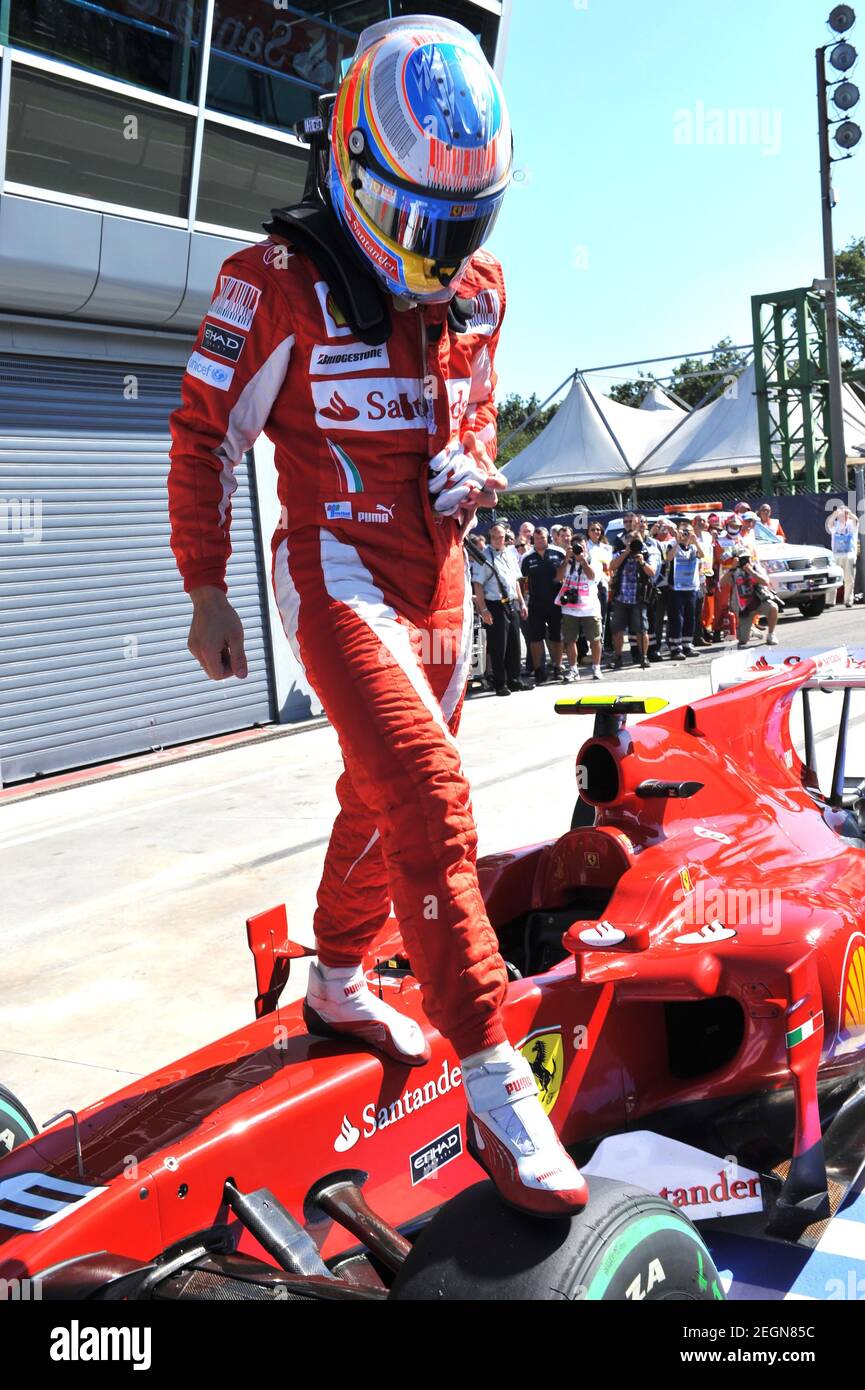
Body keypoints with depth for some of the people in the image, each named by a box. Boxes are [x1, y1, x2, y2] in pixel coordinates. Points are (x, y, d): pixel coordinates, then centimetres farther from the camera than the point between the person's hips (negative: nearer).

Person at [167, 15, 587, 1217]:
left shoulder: (478, 290, 7)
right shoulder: (278, 284, -11)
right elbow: (205, 437, -4)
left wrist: (475, 465, 1)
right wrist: (205, 589, -5)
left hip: (440, 578, 7)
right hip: (338, 576, -7)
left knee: (381, 798, 16)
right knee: (431, 802, -20)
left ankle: (339, 984, 38)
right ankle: (498, 1096, -16)